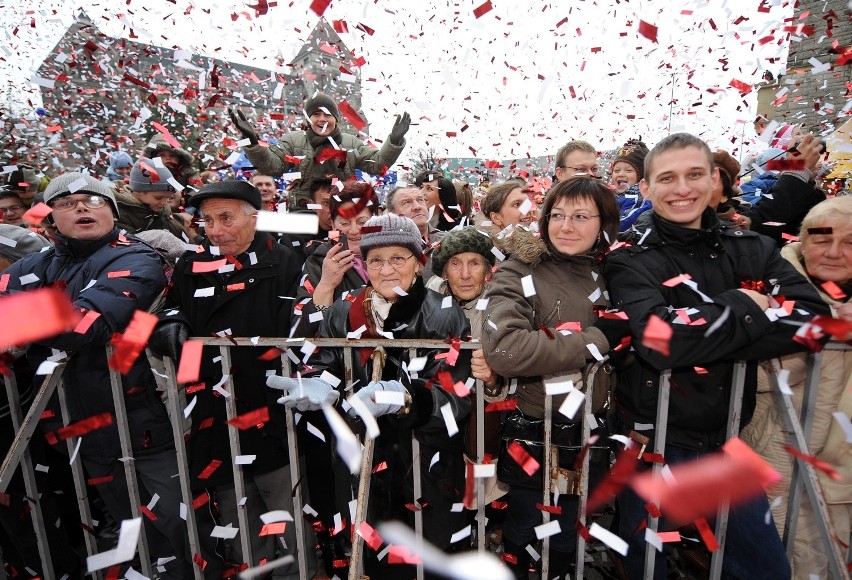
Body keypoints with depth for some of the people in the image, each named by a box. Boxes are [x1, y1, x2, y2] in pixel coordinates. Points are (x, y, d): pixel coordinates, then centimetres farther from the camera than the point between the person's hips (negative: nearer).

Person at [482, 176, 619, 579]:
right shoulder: (518, 273, -14)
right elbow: (504, 350, -30)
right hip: (533, 435, -4)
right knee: (523, 547, 18)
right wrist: (592, 341, -22)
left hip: (593, 435, 5)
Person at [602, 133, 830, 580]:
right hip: (654, 440, -4)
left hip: (728, 439, 4)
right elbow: (659, 340, -28)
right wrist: (744, 307, -15)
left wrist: (709, 337, -21)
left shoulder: (751, 249, 2)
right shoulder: (630, 259, -12)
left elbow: (815, 317, -11)